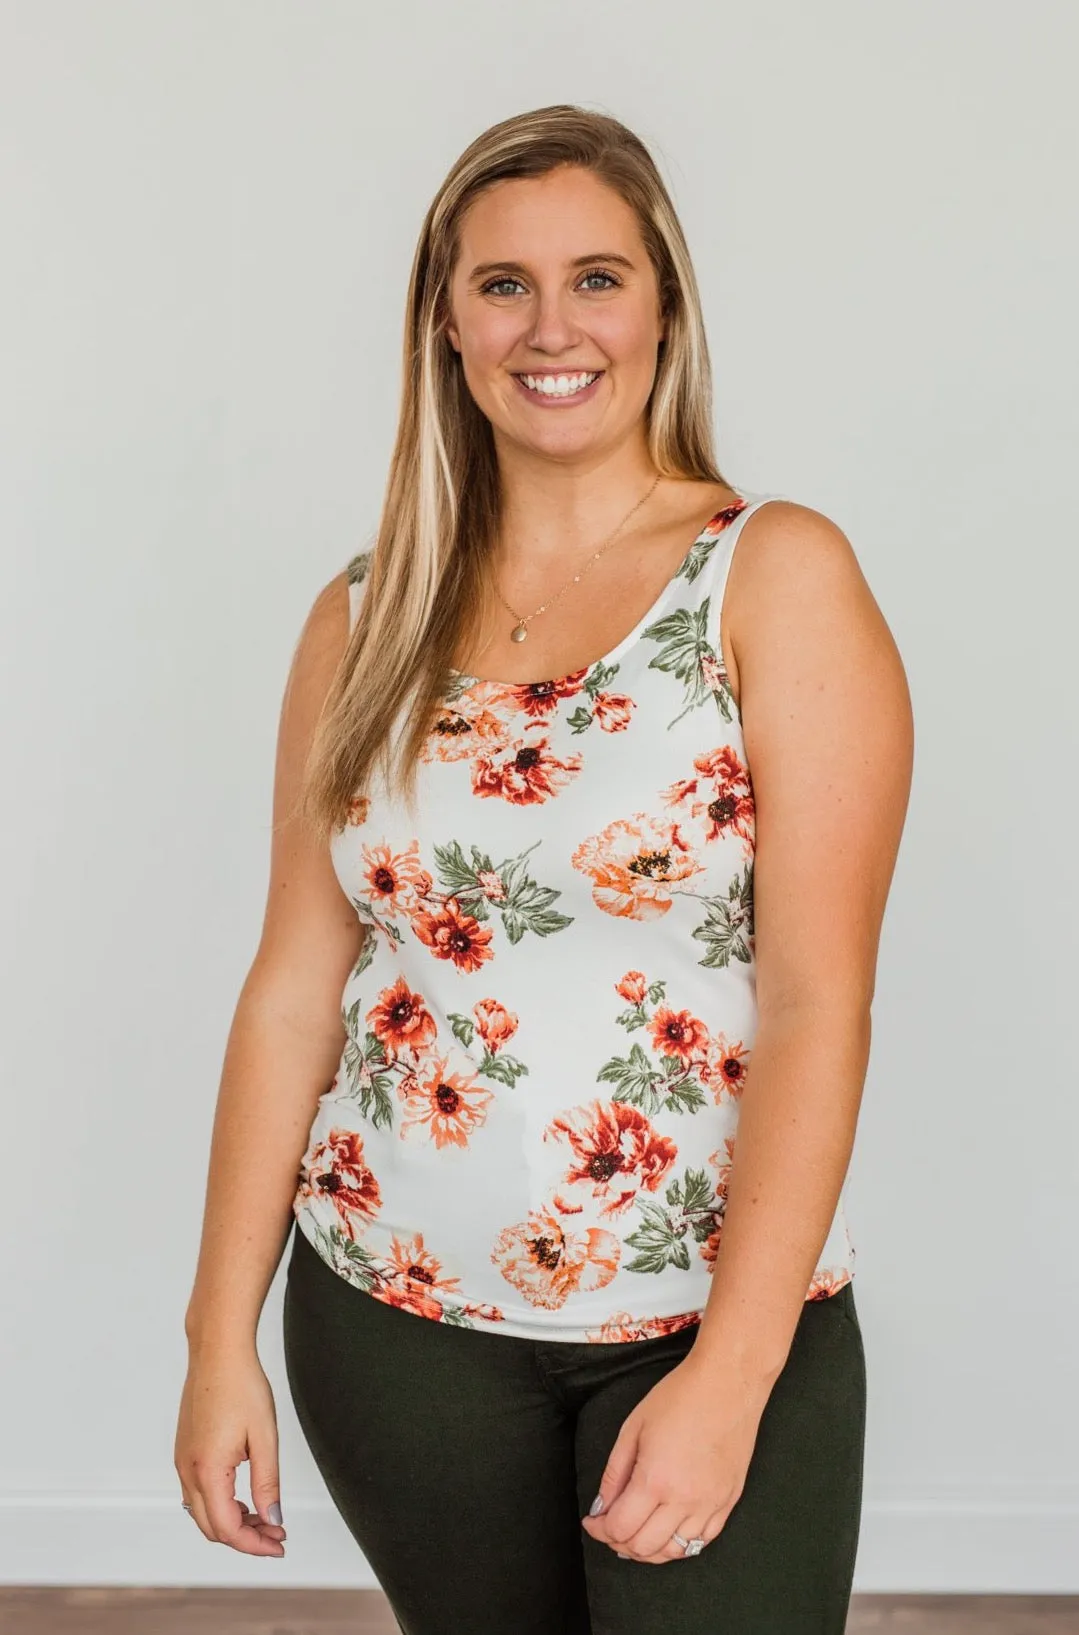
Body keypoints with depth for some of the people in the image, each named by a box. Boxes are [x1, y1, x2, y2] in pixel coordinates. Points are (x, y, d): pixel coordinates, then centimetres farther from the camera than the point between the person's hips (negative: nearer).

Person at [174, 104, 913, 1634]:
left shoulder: (779, 577, -7)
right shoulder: (365, 619, 4)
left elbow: (818, 1001, -12)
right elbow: (295, 987, 4)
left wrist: (729, 1376, -16)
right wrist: (222, 1335, 2)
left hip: (716, 1318, -3)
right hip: (398, 1324, 3)